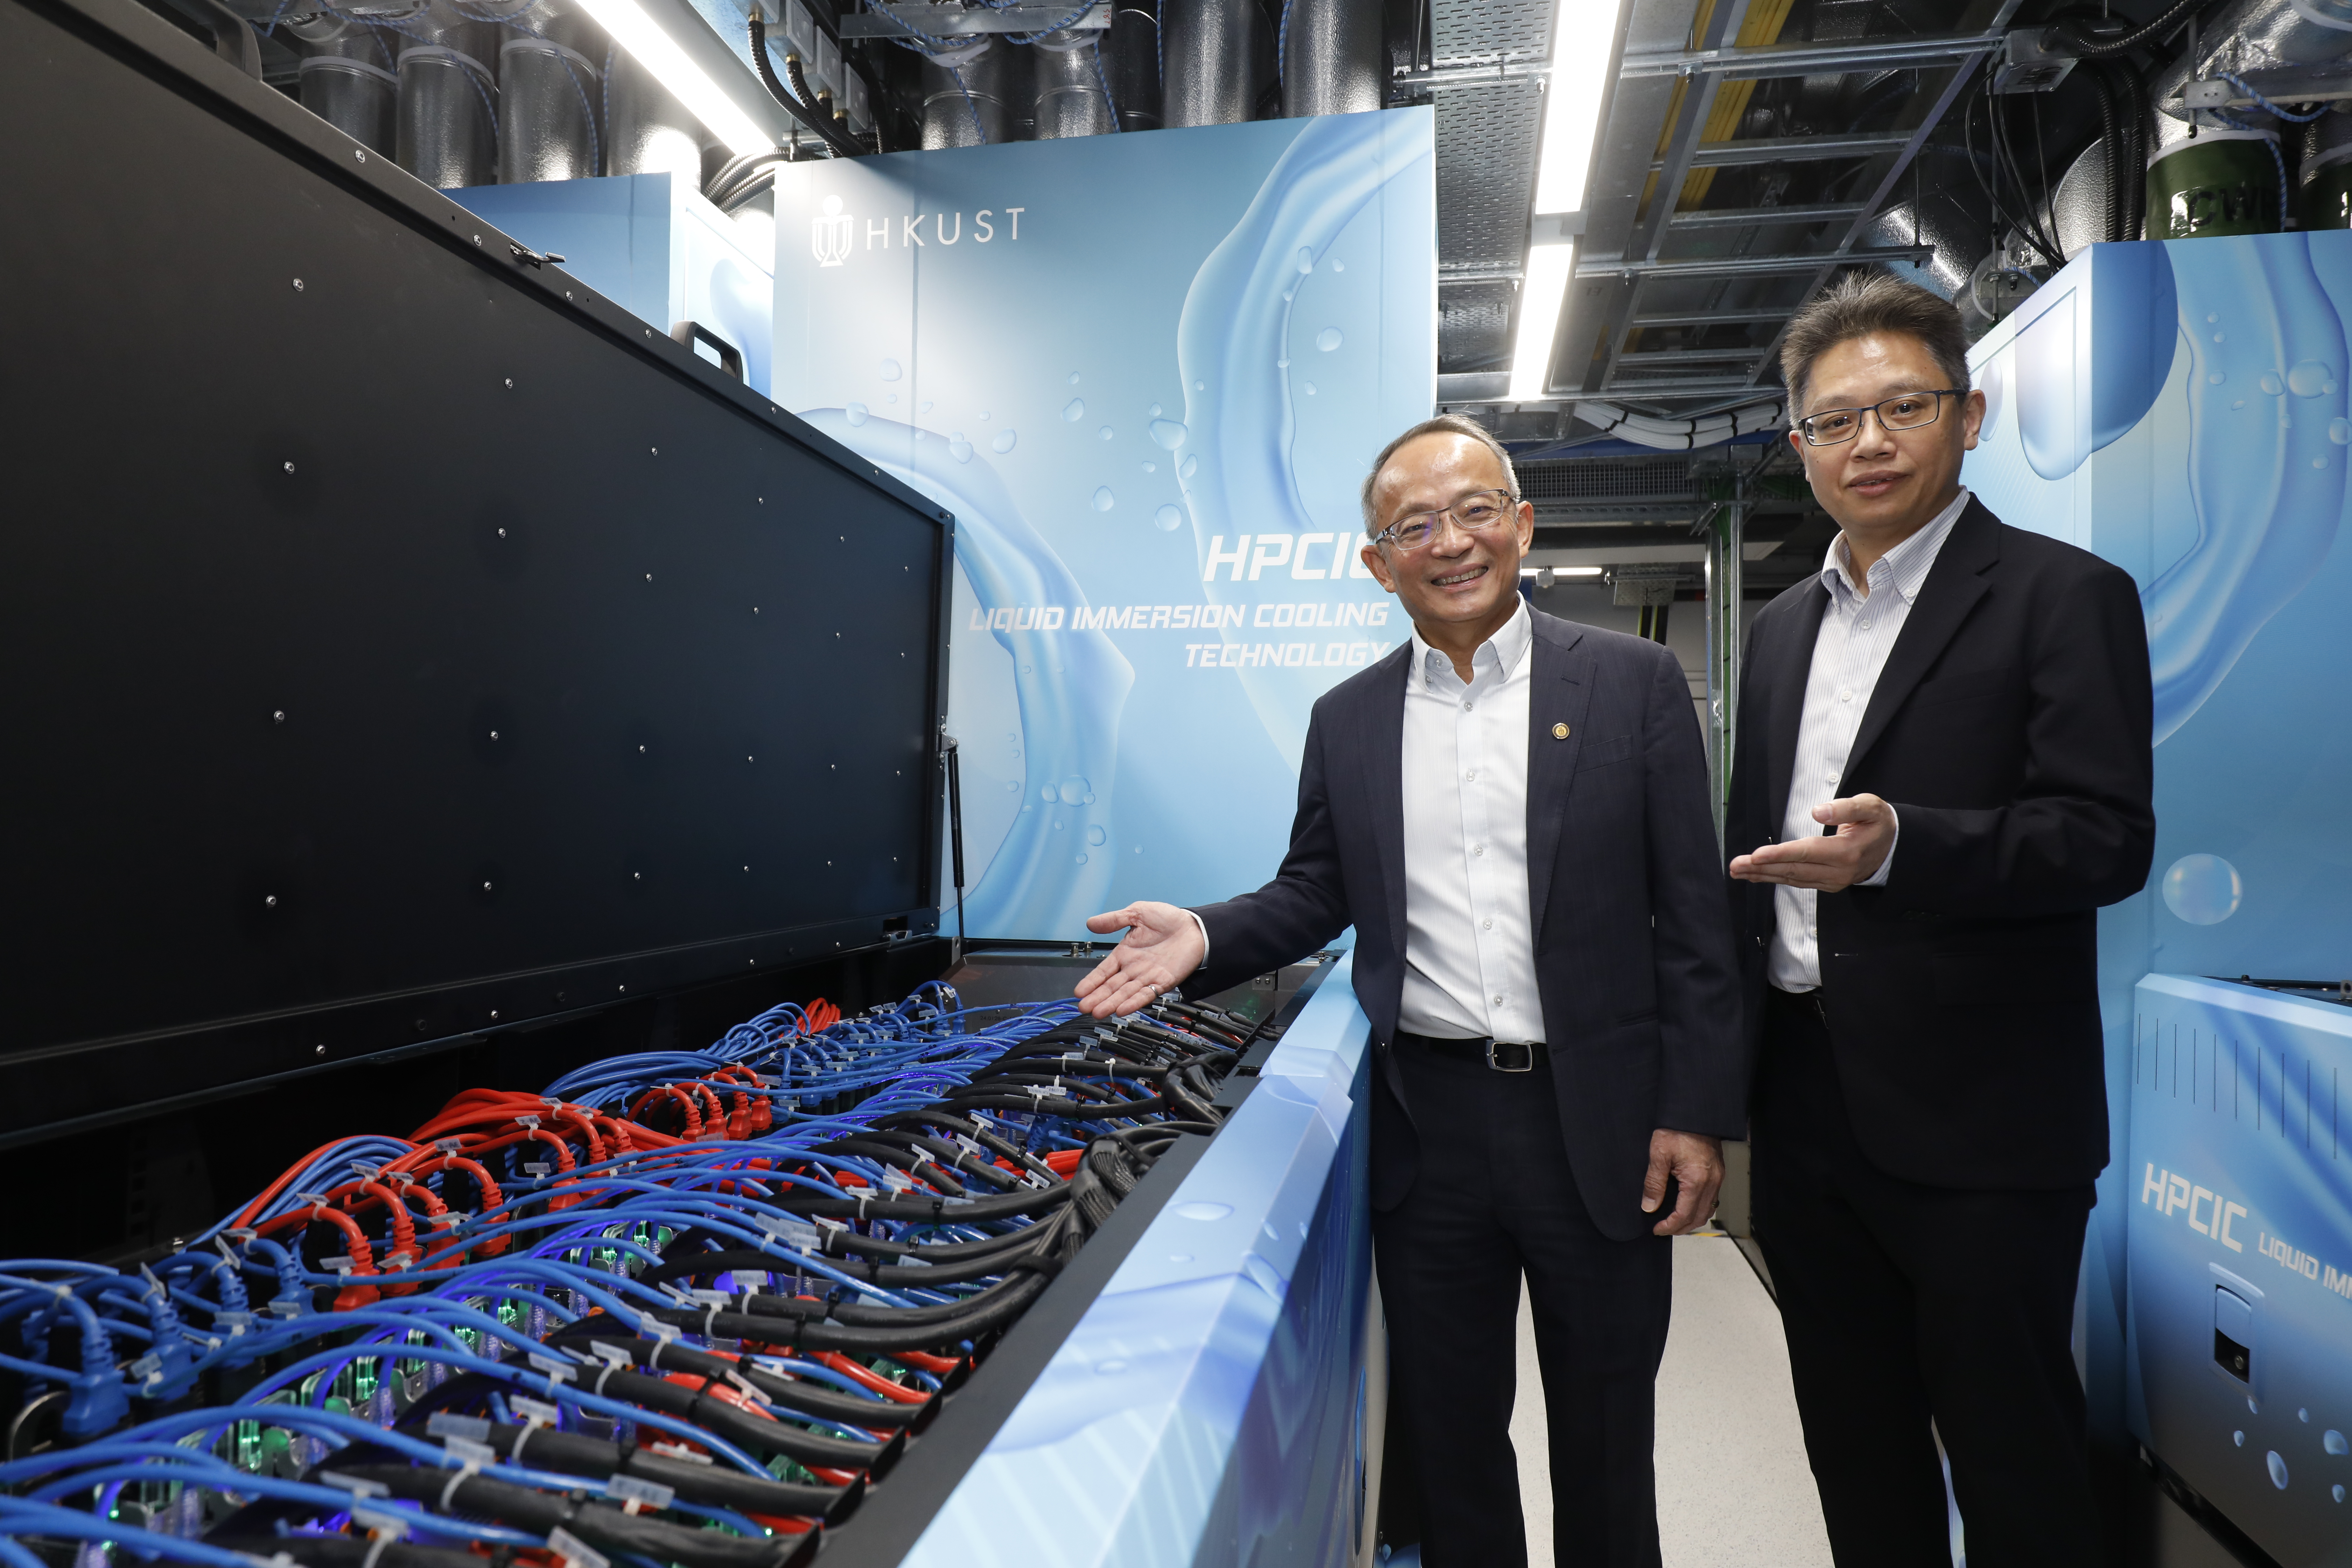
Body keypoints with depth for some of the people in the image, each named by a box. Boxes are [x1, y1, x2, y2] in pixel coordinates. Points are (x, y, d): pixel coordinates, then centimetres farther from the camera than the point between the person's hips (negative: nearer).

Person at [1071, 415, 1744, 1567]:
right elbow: (1313, 896, 10)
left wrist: (1694, 1112, -7)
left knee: (1605, 1437, 17)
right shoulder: (1346, 719, 5)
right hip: (1427, 1120, 2)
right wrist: (1204, 939, -8)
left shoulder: (1634, 683, -3)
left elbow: (1693, 917, -4)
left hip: (1598, 1119, -2)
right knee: (1448, 1428, 18)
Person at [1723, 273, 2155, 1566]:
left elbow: (2110, 838, -15)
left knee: (2014, 1460, 10)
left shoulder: (2064, 597, -6)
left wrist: (1899, 846, -32)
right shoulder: (1783, 629, 12)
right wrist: (1726, 1064, 12)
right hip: (1807, 1107, 6)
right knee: (1855, 1446, 20)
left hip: (1981, 1119, -6)